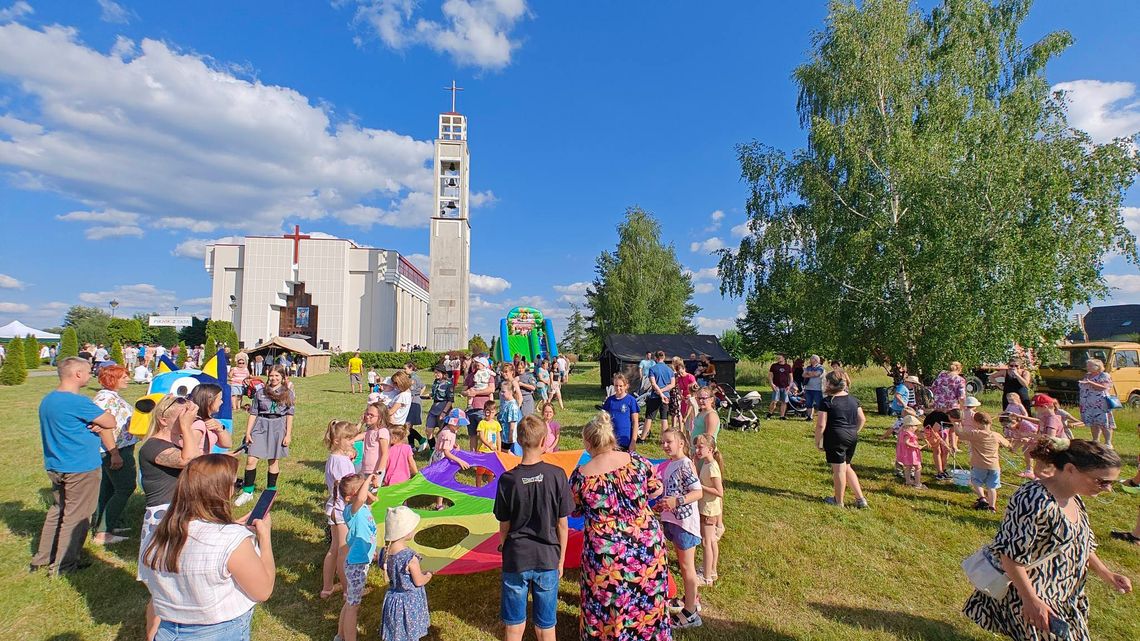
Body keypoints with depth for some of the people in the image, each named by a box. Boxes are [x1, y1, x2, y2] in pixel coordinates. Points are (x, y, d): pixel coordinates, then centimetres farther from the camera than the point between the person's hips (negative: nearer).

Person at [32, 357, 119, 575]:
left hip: (55, 466, 9)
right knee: (76, 516, 4)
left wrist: (95, 425, -5)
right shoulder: (78, 402, -23)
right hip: (81, 468, -9)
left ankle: (43, 559, 32)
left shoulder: (47, 400, 8)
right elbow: (111, 422, -19)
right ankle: (63, 565, 13)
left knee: (57, 510, 22)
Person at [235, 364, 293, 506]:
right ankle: (247, 492, 10)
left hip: (278, 427, -1)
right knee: (251, 460, -5)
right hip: (260, 426, 1)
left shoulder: (287, 393, 2)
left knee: (274, 461, 8)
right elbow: (253, 413, 6)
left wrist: (288, 434, -3)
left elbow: (289, 415, 0)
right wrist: (248, 432, 1)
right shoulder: (260, 392, 5)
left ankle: (271, 491, 24)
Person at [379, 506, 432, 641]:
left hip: (393, 599, 6)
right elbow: (419, 582, -18)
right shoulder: (410, 557, -30)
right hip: (410, 602, -6)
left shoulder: (386, 552, -9)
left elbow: (393, 574, 5)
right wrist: (428, 575, 3)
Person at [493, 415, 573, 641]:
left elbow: (504, 526, -3)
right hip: (548, 559, 0)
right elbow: (563, 524, -6)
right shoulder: (557, 475, -13)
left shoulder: (508, 479, -12)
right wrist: (561, 559, 8)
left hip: (516, 559, 0)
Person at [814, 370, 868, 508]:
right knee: (847, 467, 20)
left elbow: (821, 425, -15)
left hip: (835, 438, -6)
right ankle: (860, 499, 19)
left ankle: (839, 501, 18)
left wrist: (818, 441, -3)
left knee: (839, 469, 5)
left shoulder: (827, 401, -13)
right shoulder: (853, 399, 7)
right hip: (852, 438, 7)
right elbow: (862, 419, 12)